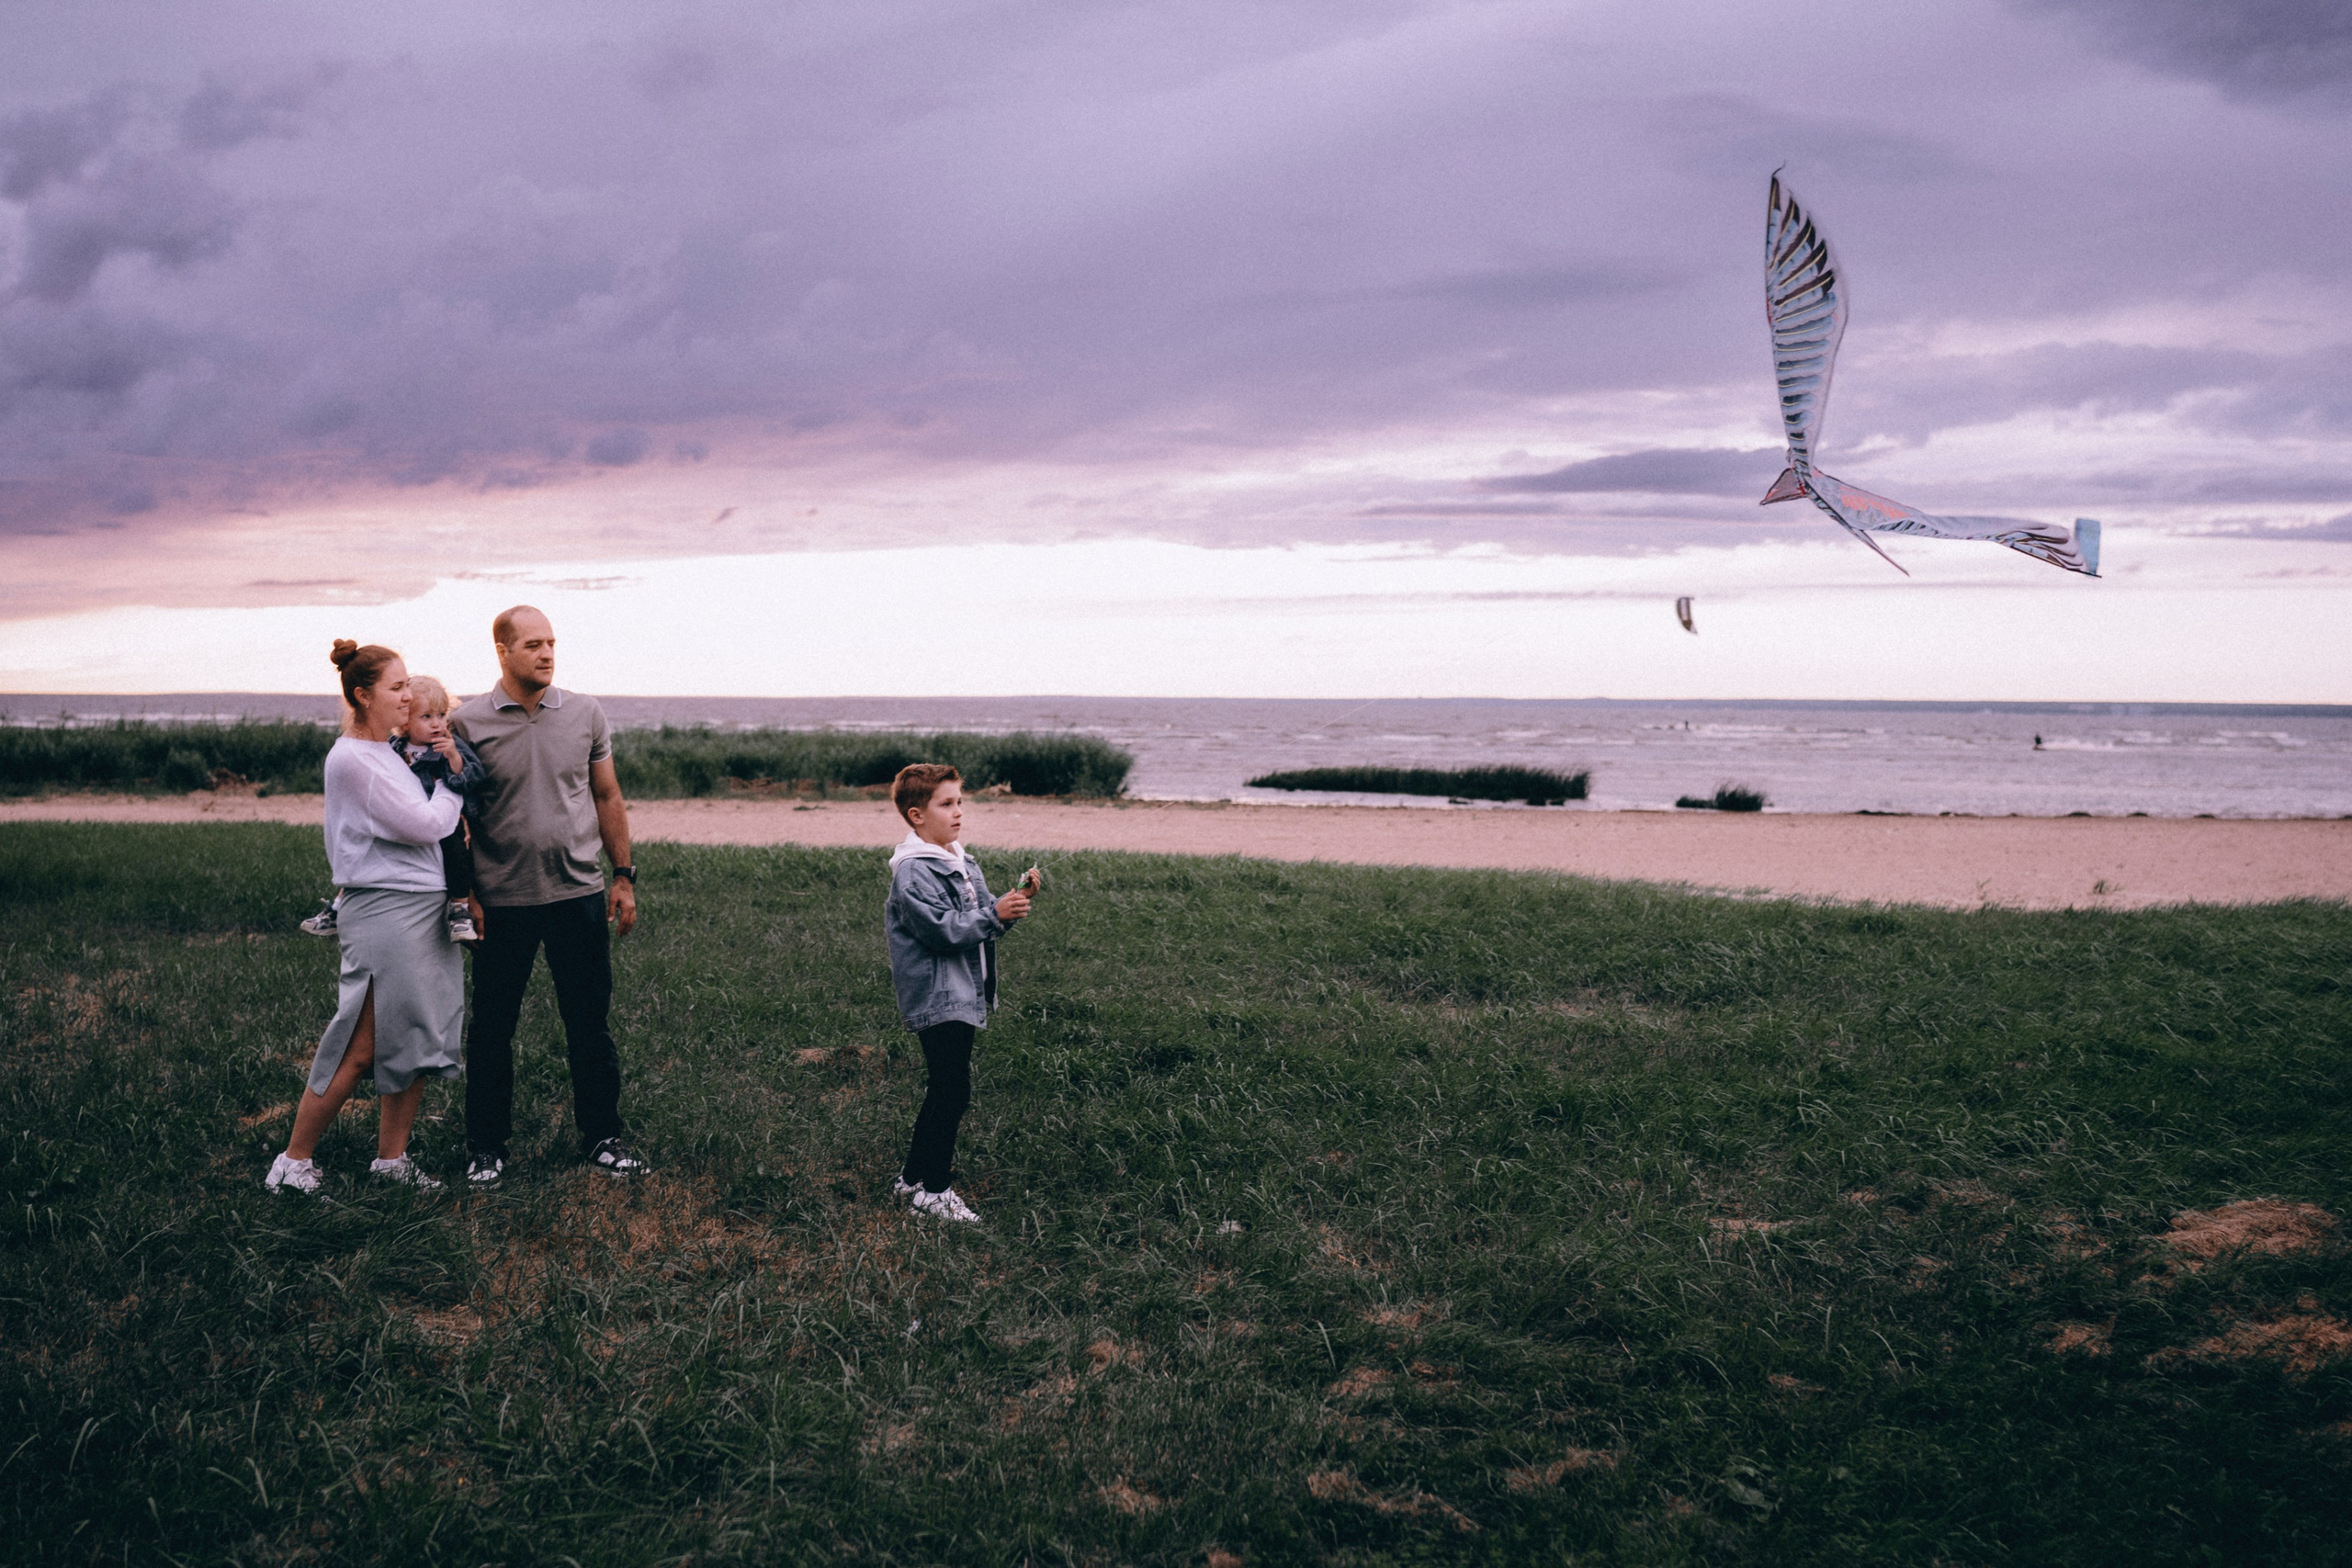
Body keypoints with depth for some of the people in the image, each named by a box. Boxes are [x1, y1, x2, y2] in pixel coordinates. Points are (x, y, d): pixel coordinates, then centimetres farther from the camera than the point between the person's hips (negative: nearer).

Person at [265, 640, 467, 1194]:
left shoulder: (390, 752, 14)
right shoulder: (351, 759, -14)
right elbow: (425, 825, -15)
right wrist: (452, 781, 0)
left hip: (426, 908, 9)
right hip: (384, 912, -9)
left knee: (415, 1041, 11)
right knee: (362, 1050, -4)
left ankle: (392, 1158, 21)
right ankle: (295, 1160, 8)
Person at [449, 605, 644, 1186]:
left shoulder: (585, 714, 4)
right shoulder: (467, 724, -4)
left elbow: (608, 798, 11)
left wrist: (623, 876, 9)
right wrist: (464, 896, -4)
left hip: (579, 895, 2)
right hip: (502, 902, -2)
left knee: (590, 1023, 9)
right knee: (492, 1028, 8)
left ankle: (602, 1137, 22)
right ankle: (486, 1147, 21)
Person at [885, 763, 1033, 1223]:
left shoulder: (963, 864, 14)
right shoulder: (913, 872, -15)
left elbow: (983, 919, 16)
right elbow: (941, 930, -22)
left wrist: (1016, 897, 0)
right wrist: (995, 914, -24)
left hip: (964, 995, 10)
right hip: (936, 998, -10)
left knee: (945, 1089, 15)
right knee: (952, 1091, -8)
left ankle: (914, 1176, 26)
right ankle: (933, 1189, 2)